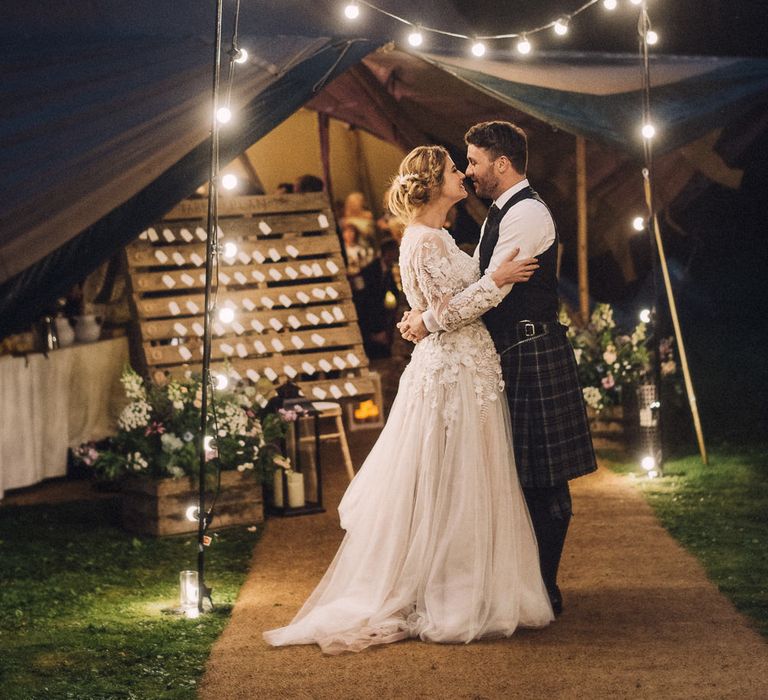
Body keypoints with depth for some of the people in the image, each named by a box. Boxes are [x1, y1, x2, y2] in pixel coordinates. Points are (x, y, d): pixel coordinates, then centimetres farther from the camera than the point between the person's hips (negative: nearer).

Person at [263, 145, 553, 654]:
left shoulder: (438, 237, 15)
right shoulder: (425, 240, -15)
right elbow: (447, 313, -20)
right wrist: (497, 280, -19)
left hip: (467, 373, 10)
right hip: (452, 375, -10)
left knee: (464, 489, 13)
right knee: (448, 491, -4)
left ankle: (460, 595, 20)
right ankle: (439, 602, 2)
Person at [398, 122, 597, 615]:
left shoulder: (527, 213, -15)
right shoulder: (502, 213, 18)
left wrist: (430, 322, -14)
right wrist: (423, 314, 2)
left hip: (533, 357, -10)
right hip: (513, 356, 10)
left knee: (541, 478, -3)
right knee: (523, 476, 14)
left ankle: (545, 589, 2)